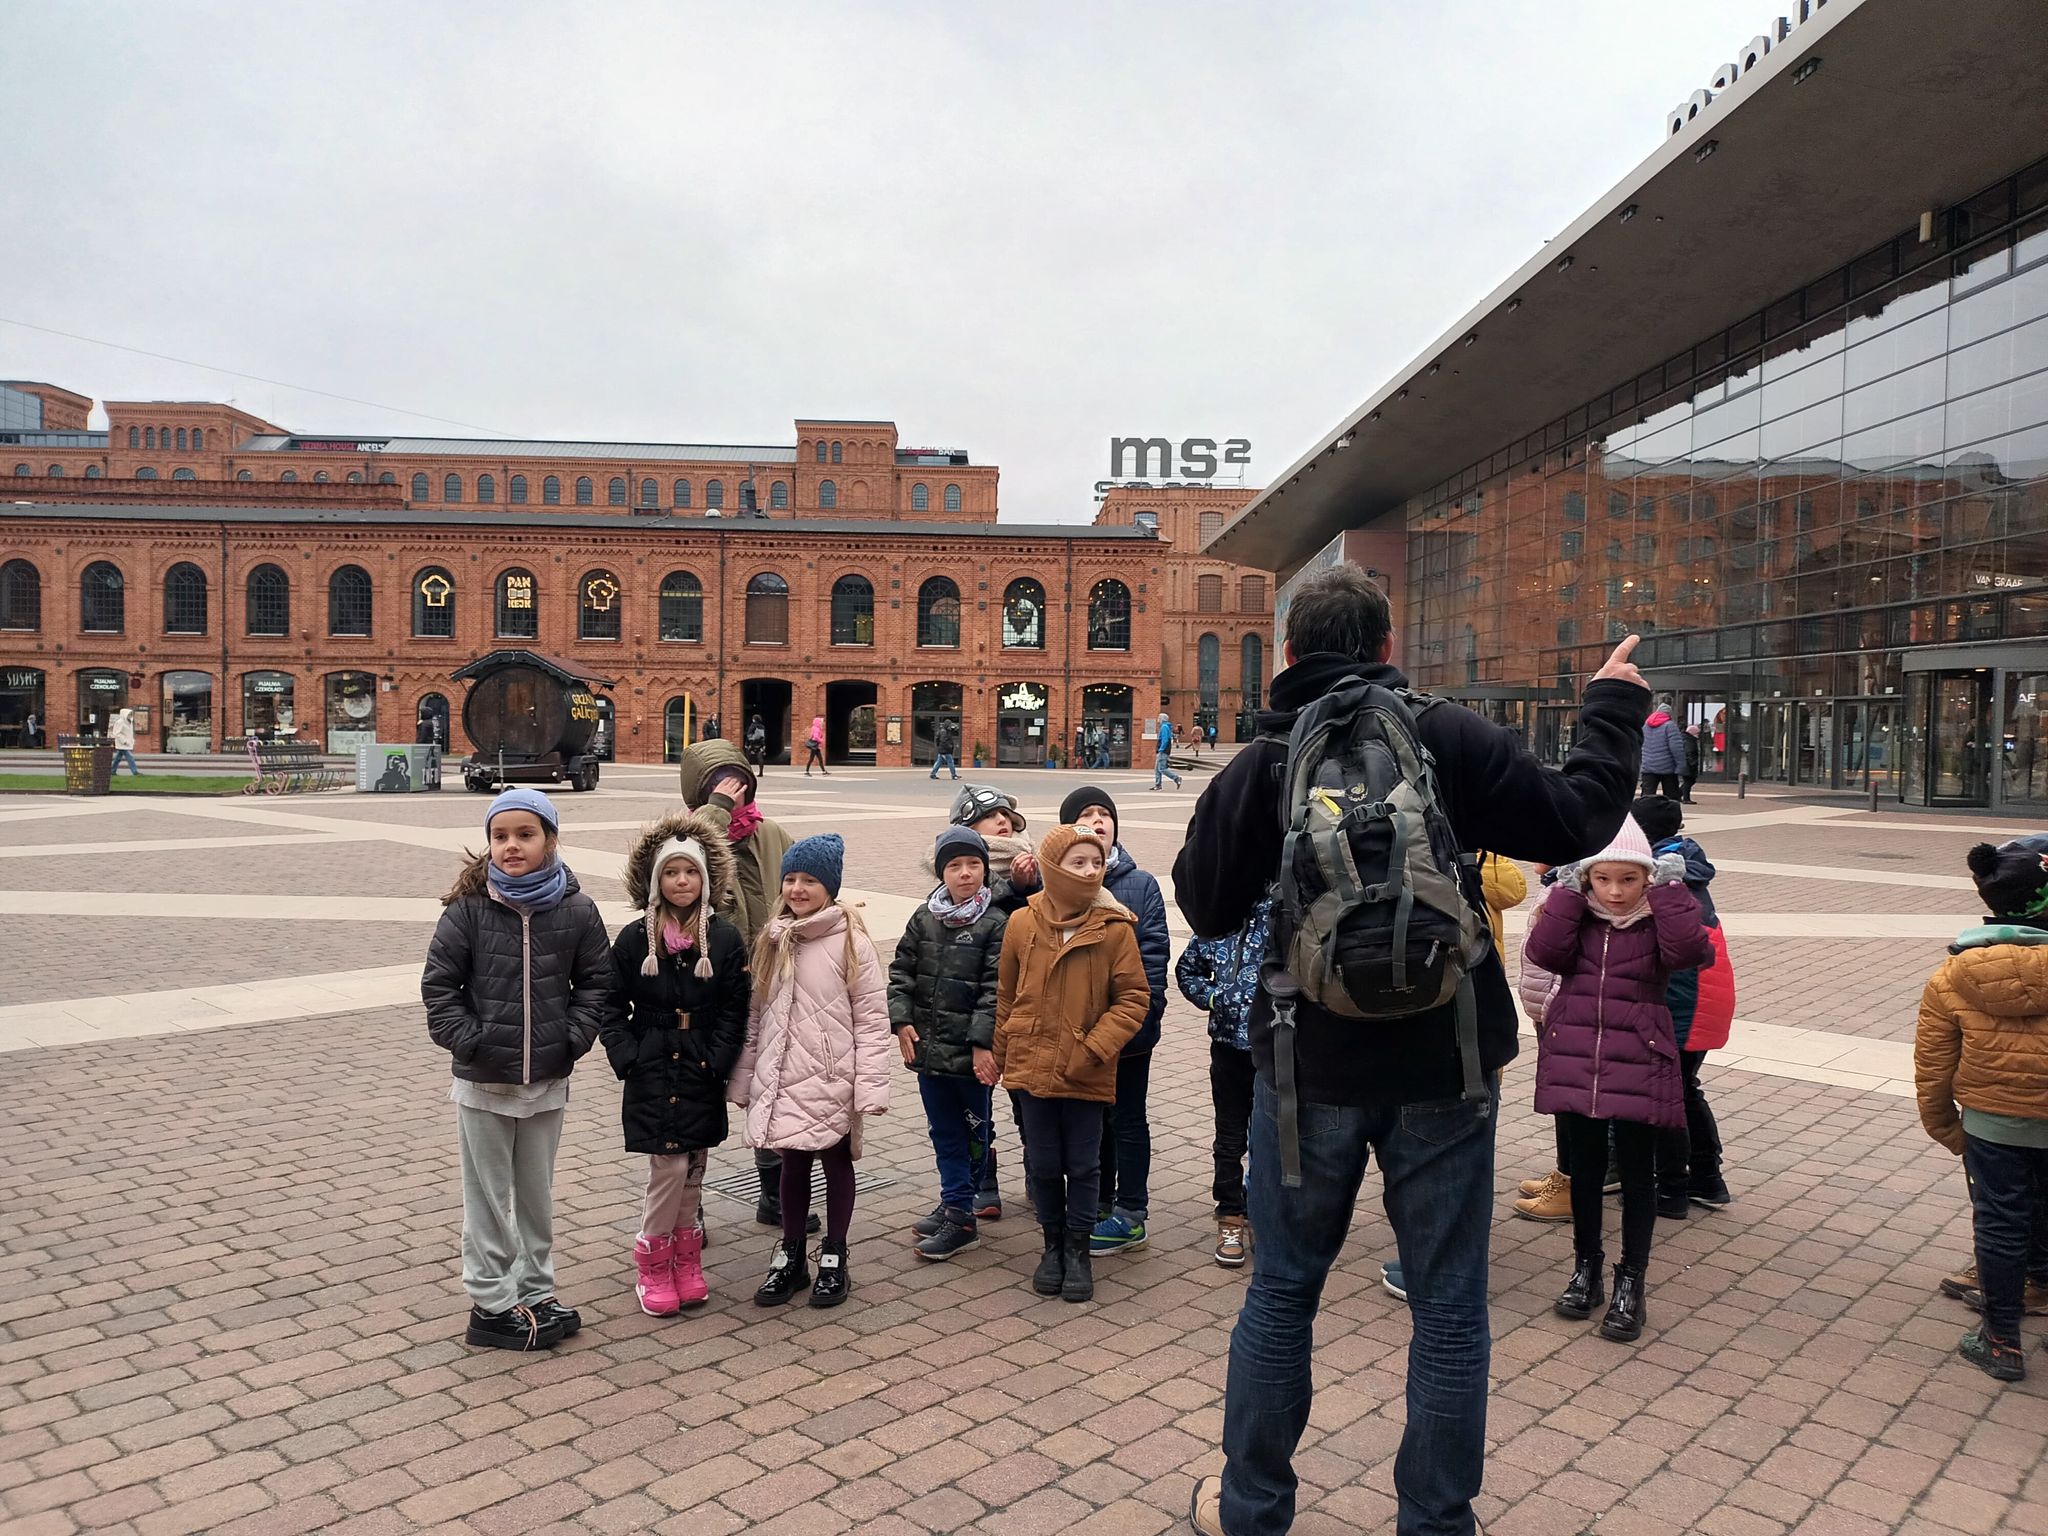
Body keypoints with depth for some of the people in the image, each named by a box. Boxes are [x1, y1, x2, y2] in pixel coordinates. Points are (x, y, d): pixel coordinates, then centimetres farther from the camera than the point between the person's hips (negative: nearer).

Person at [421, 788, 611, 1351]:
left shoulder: (576, 911, -5)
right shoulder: (468, 909, -10)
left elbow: (595, 982, 3)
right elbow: (439, 983, -5)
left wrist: (575, 1037, -7)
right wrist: (467, 1040, -12)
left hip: (548, 1080, 2)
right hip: (482, 1080, -2)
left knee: (537, 1194, 15)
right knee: (487, 1197, 9)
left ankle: (534, 1293, 29)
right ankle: (492, 1304, 20)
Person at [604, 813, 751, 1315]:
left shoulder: (725, 939, -2)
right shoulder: (634, 939, -3)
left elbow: (735, 1008, -1)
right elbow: (612, 1007, 1)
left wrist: (717, 1060, -10)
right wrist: (627, 1057, -9)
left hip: (702, 1072, 2)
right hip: (652, 1072, -2)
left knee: (693, 1169, 11)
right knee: (670, 1166, -6)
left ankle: (685, 1258, 27)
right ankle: (652, 1264, 13)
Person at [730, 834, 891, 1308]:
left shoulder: (851, 941, -11)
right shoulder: (772, 941, 5)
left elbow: (872, 1019, -11)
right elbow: (755, 1016, 9)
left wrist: (870, 1087, -14)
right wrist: (744, 1080, 8)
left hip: (832, 1081, -4)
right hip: (783, 1081, 4)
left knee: (837, 1162, 12)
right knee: (793, 1163, 14)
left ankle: (834, 1260, 27)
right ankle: (790, 1258, 30)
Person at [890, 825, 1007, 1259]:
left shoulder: (996, 923, -9)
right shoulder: (924, 918, 6)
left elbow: (995, 988, -14)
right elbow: (901, 970, 9)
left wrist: (983, 1042, -18)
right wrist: (902, 1020, -2)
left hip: (973, 1053, -5)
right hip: (928, 1046, 5)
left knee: (972, 1132, 7)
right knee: (943, 1132, 14)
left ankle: (959, 1215, 14)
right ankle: (956, 1207, 27)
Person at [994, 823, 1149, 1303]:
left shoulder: (1115, 927, -10)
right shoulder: (1022, 925, -4)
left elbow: (1134, 998, -7)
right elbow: (1006, 997, 7)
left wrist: (1093, 1049, -15)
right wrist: (1003, 1059, 10)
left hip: (1087, 1073, -1)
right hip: (1033, 1066, 2)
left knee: (1083, 1165, 10)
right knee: (1043, 1163, 13)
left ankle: (1078, 1250, 27)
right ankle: (1053, 1245, 31)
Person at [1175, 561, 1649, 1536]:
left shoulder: (1252, 770, -7)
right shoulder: (1453, 743, -11)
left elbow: (1208, 911, 3)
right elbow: (1577, 821, -4)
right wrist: (1611, 708, 10)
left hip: (1307, 1066, 1)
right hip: (1441, 1066, -1)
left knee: (1282, 1289, 16)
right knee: (1447, 1304, 13)